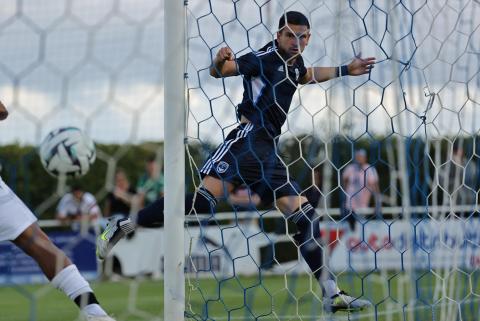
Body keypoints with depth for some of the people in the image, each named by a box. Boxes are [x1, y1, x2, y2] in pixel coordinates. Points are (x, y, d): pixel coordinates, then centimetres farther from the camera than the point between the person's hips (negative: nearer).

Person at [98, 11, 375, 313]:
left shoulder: (295, 63, 19)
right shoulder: (266, 57, -5)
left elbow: (308, 76, 44)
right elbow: (219, 71, -12)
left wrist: (345, 71, 43)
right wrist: (221, 62, -35)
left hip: (268, 152, 8)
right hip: (247, 139, -8)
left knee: (306, 217, 4)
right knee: (206, 197, -25)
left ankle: (332, 294, 9)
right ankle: (123, 226, -14)